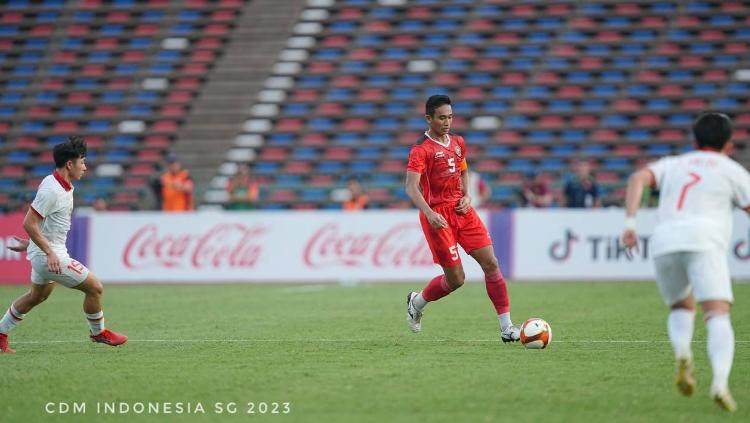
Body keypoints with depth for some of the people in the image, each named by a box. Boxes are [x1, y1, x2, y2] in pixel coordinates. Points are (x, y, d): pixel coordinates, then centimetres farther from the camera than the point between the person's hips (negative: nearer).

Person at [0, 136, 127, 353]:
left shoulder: (64, 186, 7)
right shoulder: (51, 190, -24)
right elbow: (29, 223, -25)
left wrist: (32, 244, 23)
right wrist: (50, 253, -26)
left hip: (47, 252, 10)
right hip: (49, 254, -10)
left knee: (37, 296, 26)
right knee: (94, 287, -6)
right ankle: (98, 333, 15)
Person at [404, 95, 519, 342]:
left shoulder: (458, 143, 11)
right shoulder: (421, 150, -11)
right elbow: (411, 187, -19)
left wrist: (467, 196, 7)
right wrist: (429, 213, -33)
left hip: (462, 210, 6)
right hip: (438, 216, -6)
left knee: (491, 263, -5)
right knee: (455, 279, -3)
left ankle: (506, 327, -4)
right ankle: (416, 302, 27)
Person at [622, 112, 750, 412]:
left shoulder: (673, 164, 28)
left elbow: (639, 179, 9)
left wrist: (630, 223, 2)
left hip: (664, 242, 4)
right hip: (704, 240, -4)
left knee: (682, 308, 25)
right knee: (718, 317, -10)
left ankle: (682, 353, -7)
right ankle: (720, 382, -36)